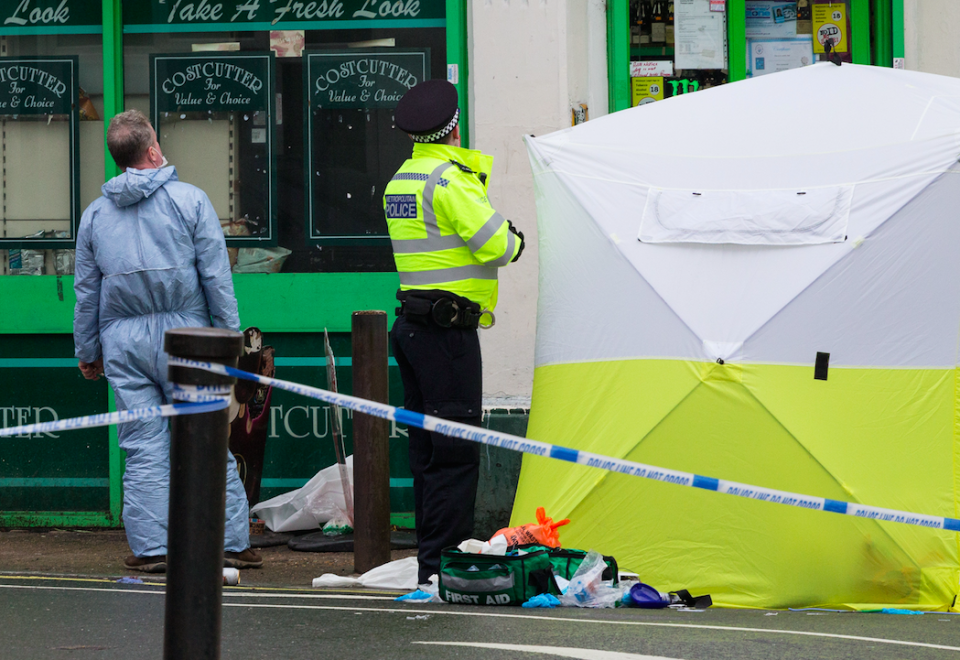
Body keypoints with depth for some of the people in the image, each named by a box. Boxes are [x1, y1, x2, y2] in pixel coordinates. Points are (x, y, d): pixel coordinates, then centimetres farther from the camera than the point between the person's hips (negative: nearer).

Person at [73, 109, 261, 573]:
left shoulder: (95, 214, 8)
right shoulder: (190, 200, -2)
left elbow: (86, 291, 12)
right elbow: (216, 277, -4)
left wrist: (87, 352, 21)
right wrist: (231, 337, 2)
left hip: (122, 341, 3)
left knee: (144, 448, 5)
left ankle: (152, 548, 2)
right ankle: (230, 543, 5)